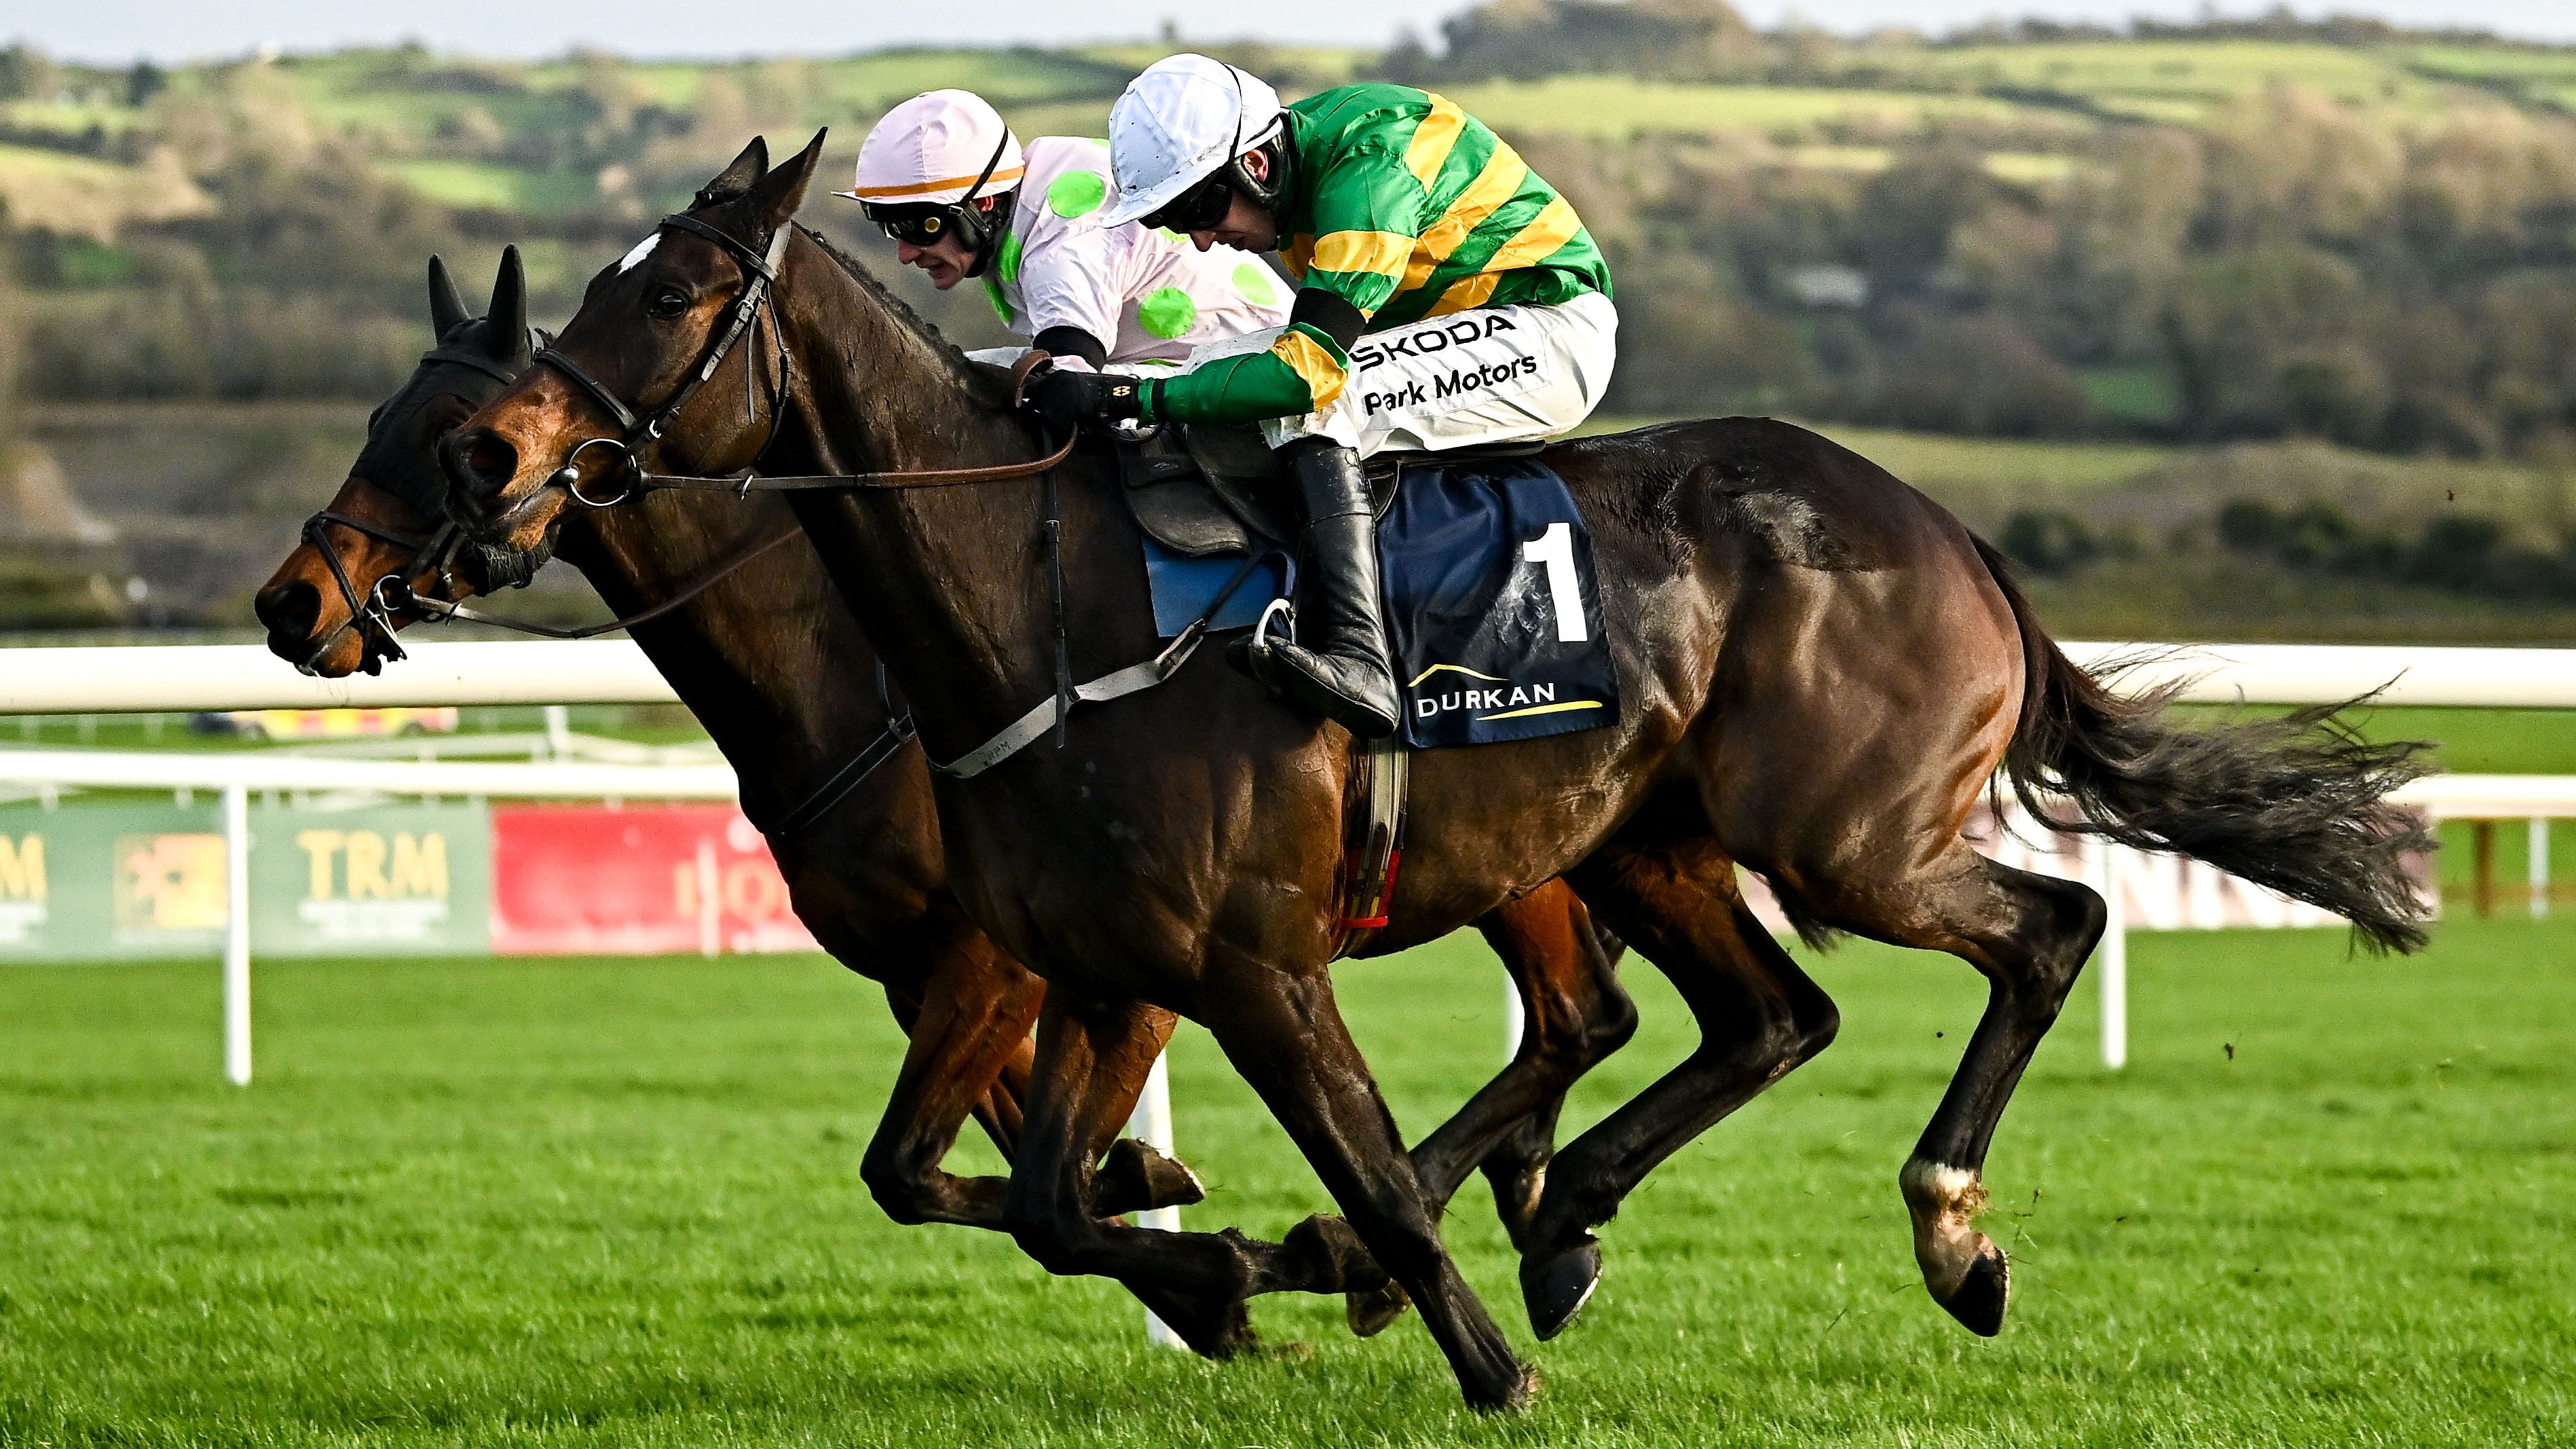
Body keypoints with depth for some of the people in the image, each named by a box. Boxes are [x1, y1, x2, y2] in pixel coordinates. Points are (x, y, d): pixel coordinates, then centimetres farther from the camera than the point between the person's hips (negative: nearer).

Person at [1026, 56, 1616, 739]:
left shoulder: (1368, 170, -26)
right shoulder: (1298, 166, 2)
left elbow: (1310, 368, -33)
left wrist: (1121, 398, -34)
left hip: (1553, 333, -10)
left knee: (1305, 400, -29)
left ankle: (1359, 658, -40)